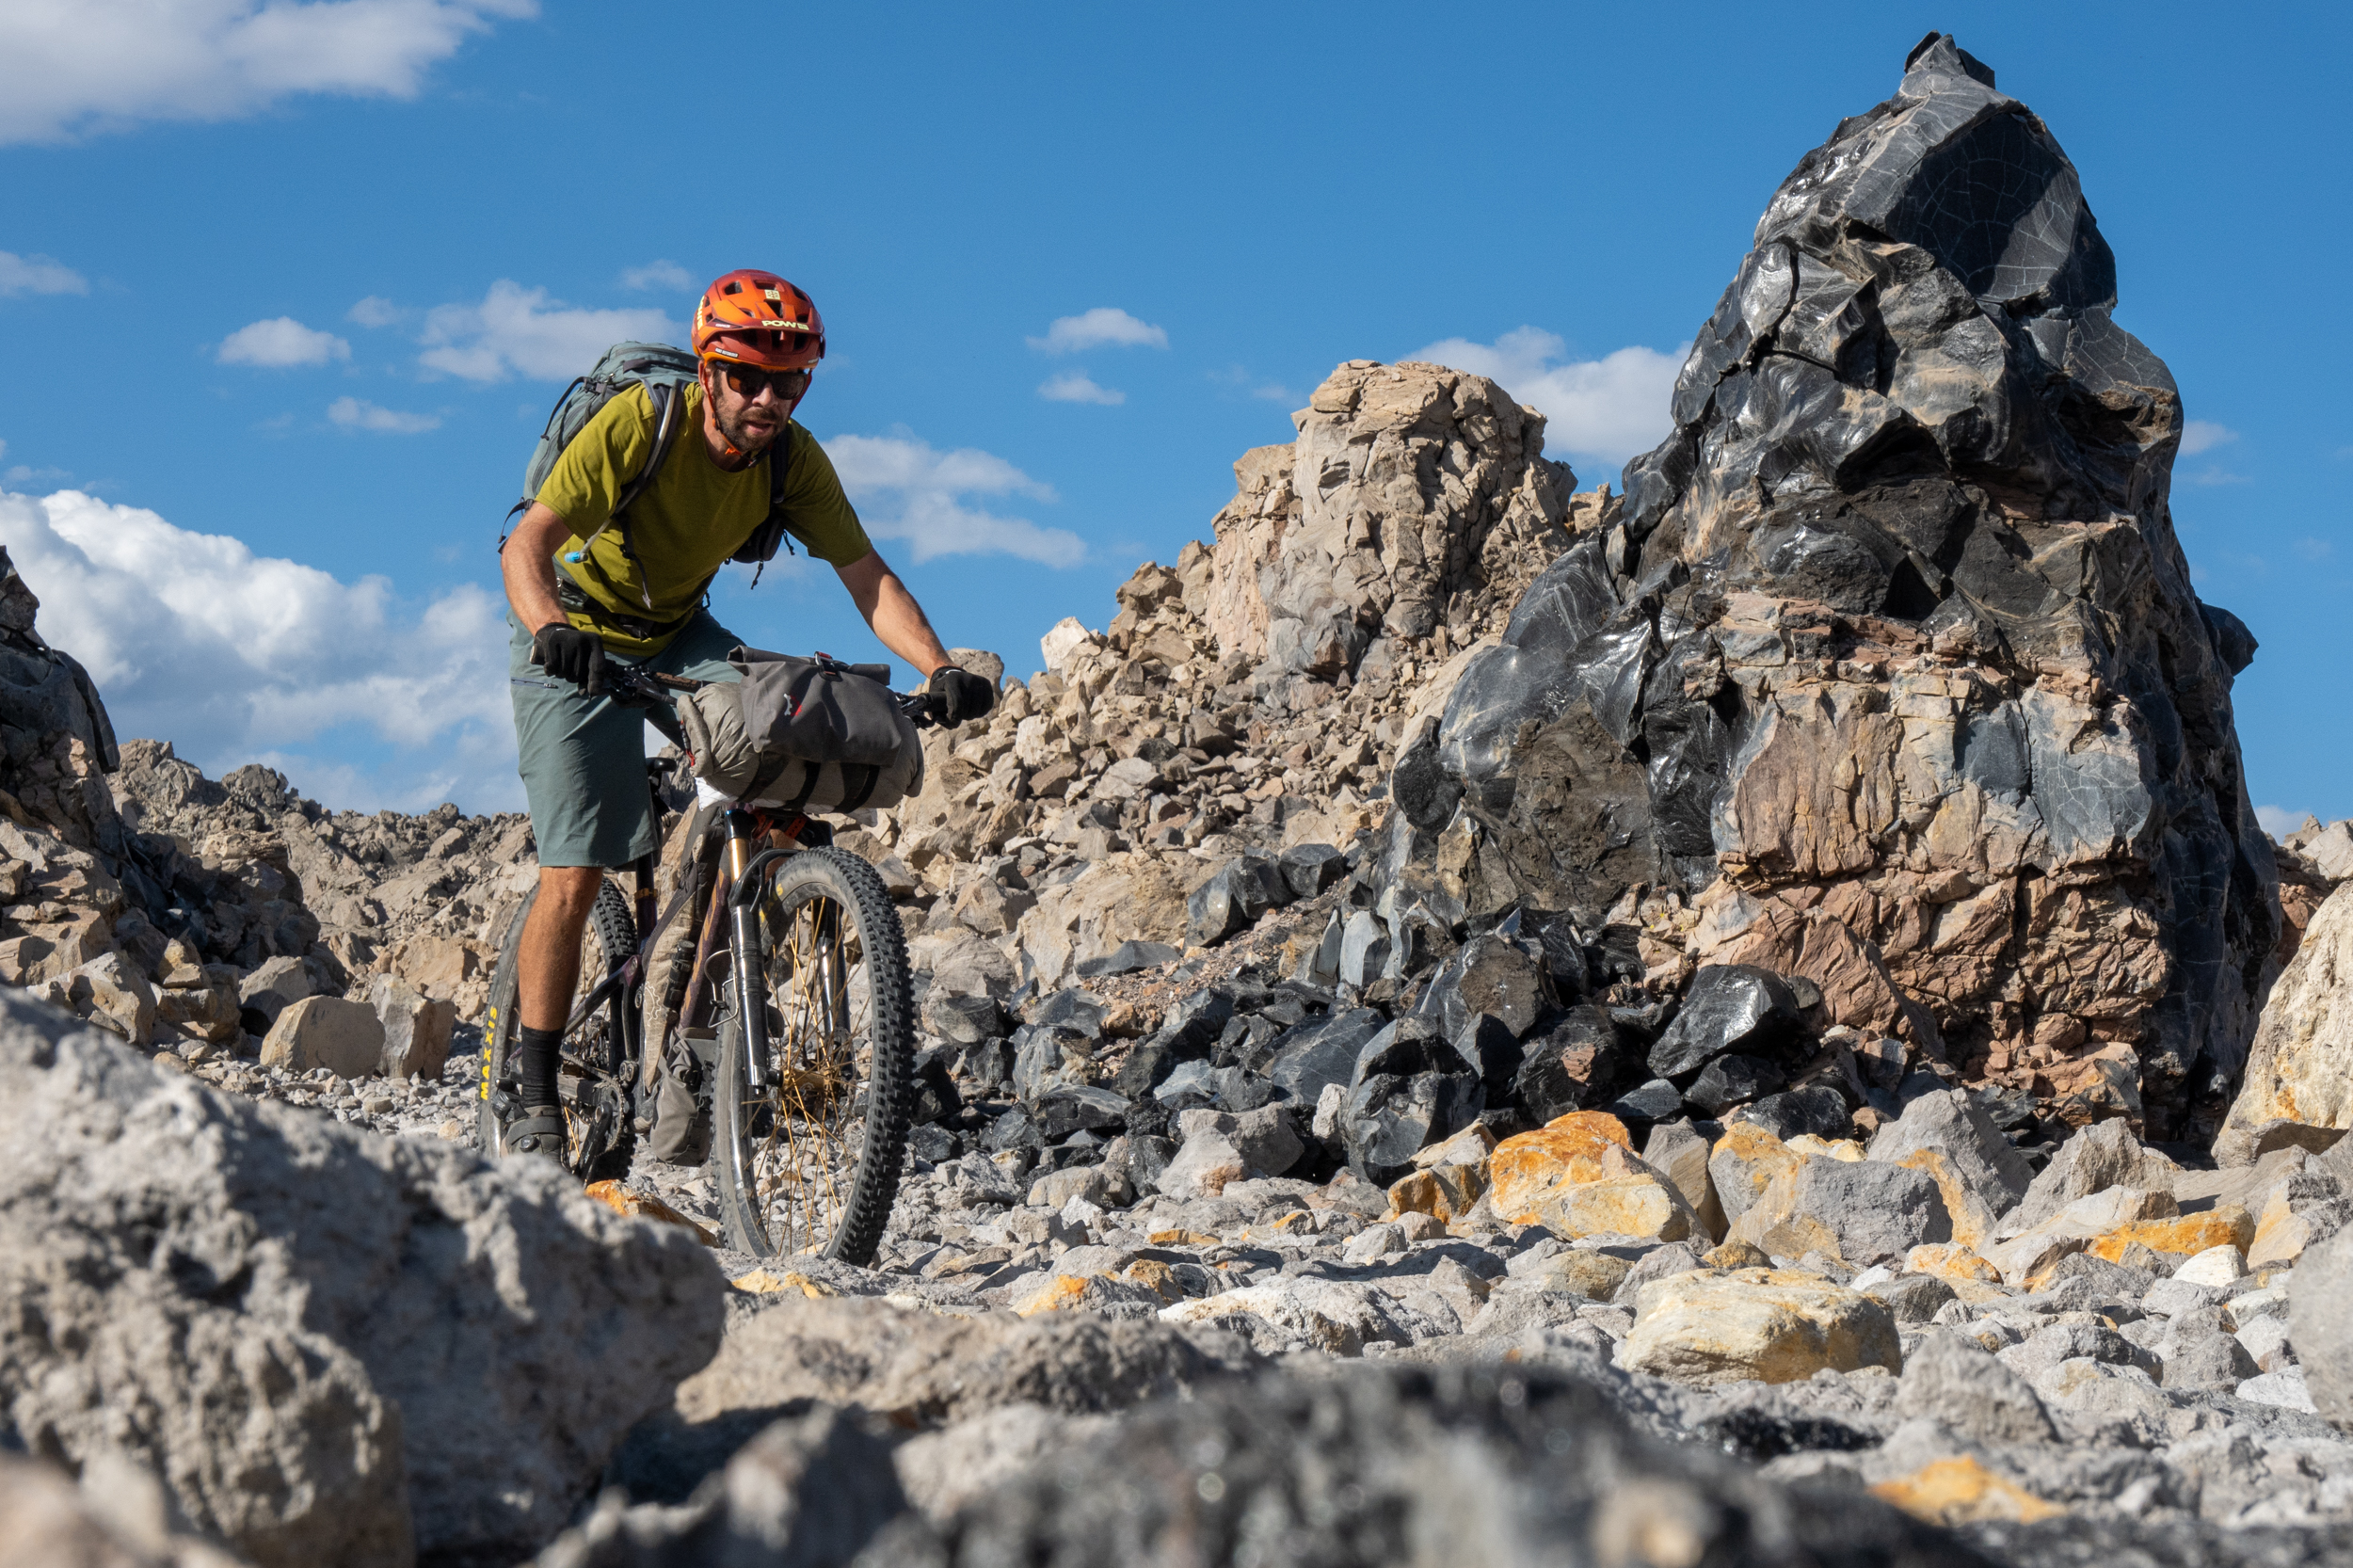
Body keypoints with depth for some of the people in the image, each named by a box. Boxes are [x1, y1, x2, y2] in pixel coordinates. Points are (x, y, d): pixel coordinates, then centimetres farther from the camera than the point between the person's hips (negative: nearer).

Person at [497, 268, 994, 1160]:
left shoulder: (794, 460, -15)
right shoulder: (636, 424, -28)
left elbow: (866, 575, -16)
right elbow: (527, 542, -34)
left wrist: (939, 668, -33)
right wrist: (549, 629, -55)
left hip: (678, 633, 5)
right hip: (578, 638, -4)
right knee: (576, 874, -13)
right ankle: (537, 1100, -1)